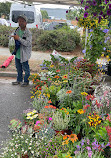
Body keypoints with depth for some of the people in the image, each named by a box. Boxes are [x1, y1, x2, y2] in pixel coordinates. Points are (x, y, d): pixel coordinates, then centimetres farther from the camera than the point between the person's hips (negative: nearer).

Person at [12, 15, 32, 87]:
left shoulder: (28, 33, -17)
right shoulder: (17, 30, 6)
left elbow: (28, 43, -28)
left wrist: (19, 38, -29)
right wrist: (14, 38, 1)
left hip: (24, 54, -7)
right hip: (17, 53, 7)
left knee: (25, 68, 7)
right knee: (18, 68, 21)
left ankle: (26, 81, 25)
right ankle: (19, 80, 38)